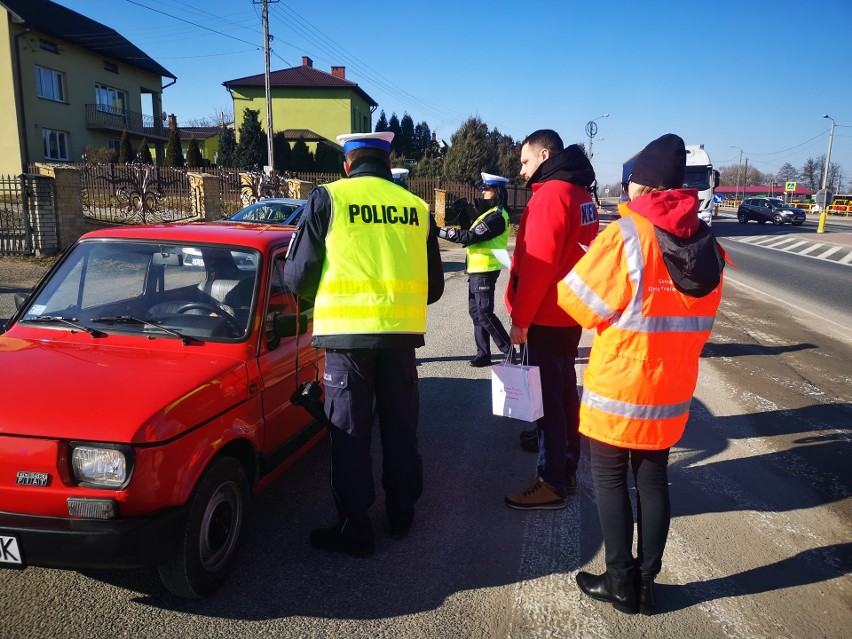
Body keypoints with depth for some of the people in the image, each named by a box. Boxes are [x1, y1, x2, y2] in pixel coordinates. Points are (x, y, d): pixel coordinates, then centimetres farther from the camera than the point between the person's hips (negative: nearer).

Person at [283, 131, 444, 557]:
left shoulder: (327, 199, -1)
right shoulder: (416, 207, 8)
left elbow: (296, 278, -2)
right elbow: (434, 285, 12)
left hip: (347, 331, -3)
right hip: (401, 331, 3)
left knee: (350, 435, 9)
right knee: (400, 429, 17)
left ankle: (355, 531, 17)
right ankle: (401, 516, 32)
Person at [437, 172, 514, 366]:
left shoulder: (497, 216, -17)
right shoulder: (488, 213, 17)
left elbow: (470, 236, -24)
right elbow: (474, 234, 14)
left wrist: (441, 231, -21)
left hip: (485, 271, -10)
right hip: (477, 270, 10)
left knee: (484, 314, -7)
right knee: (476, 312, 11)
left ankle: (509, 350, 3)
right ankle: (483, 354, 17)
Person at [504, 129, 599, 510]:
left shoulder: (550, 194, -15)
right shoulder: (578, 193, 14)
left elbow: (538, 265, -22)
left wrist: (520, 319, -16)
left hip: (547, 318, -9)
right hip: (569, 315, 9)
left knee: (547, 399, -2)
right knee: (564, 393, 15)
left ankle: (552, 484, 8)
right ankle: (567, 472, 26)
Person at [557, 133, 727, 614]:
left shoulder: (626, 235, -18)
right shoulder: (707, 244, 1)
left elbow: (578, 301, -11)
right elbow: (699, 319, 9)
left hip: (618, 388, -6)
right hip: (672, 391, 6)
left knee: (610, 480, 10)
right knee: (653, 480, 16)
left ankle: (621, 583, 21)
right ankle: (646, 583, 27)